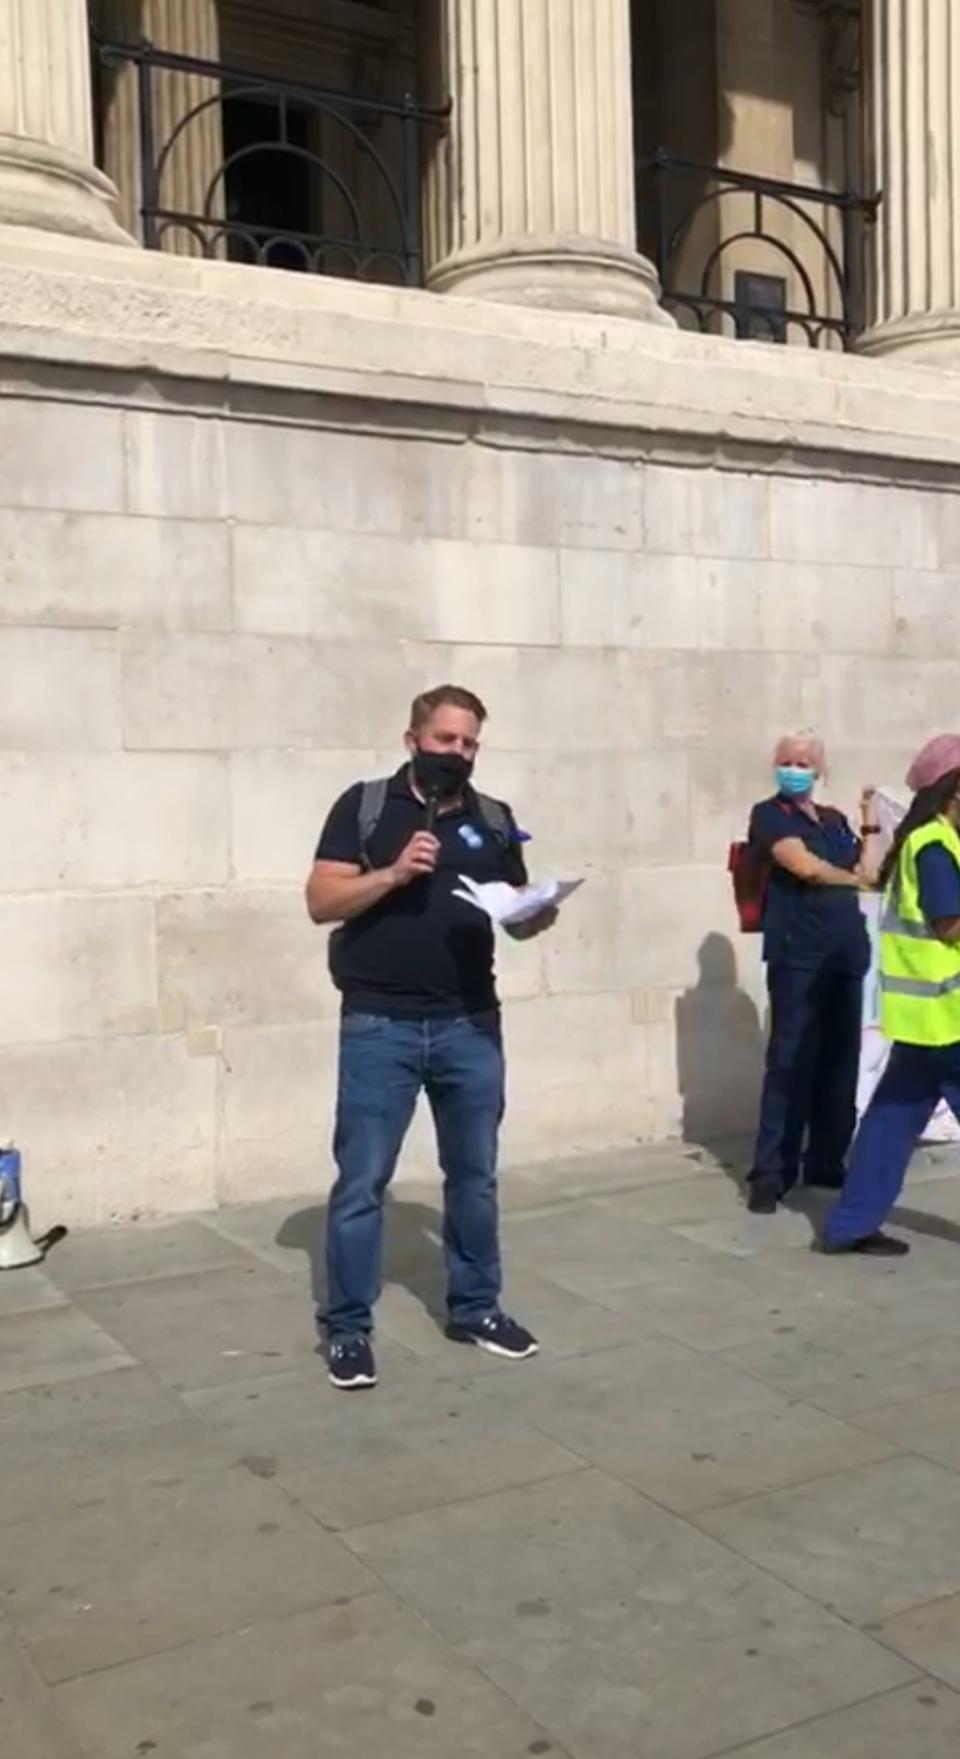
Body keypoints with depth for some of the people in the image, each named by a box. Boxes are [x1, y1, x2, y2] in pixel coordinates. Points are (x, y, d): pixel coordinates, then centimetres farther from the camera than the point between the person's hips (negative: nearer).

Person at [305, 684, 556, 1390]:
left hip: (471, 1024, 4)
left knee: (475, 1175, 14)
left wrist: (538, 914, -11)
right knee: (361, 1181, 2)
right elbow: (322, 901, -5)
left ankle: (475, 1307, 30)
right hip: (381, 1024, -3)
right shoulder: (365, 805, 1)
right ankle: (348, 1326, 15)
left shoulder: (494, 819, 11)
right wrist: (393, 873, -19)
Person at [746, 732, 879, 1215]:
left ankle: (826, 1160, 19)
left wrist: (869, 822, 8)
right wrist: (851, 878, 3)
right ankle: (771, 1173, -4)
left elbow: (870, 871, 14)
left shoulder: (834, 820, 20)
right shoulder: (769, 815, 0)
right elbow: (805, 866, -13)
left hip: (847, 952, 6)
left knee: (841, 1063, 8)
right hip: (798, 955, -6)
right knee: (791, 1062, -8)